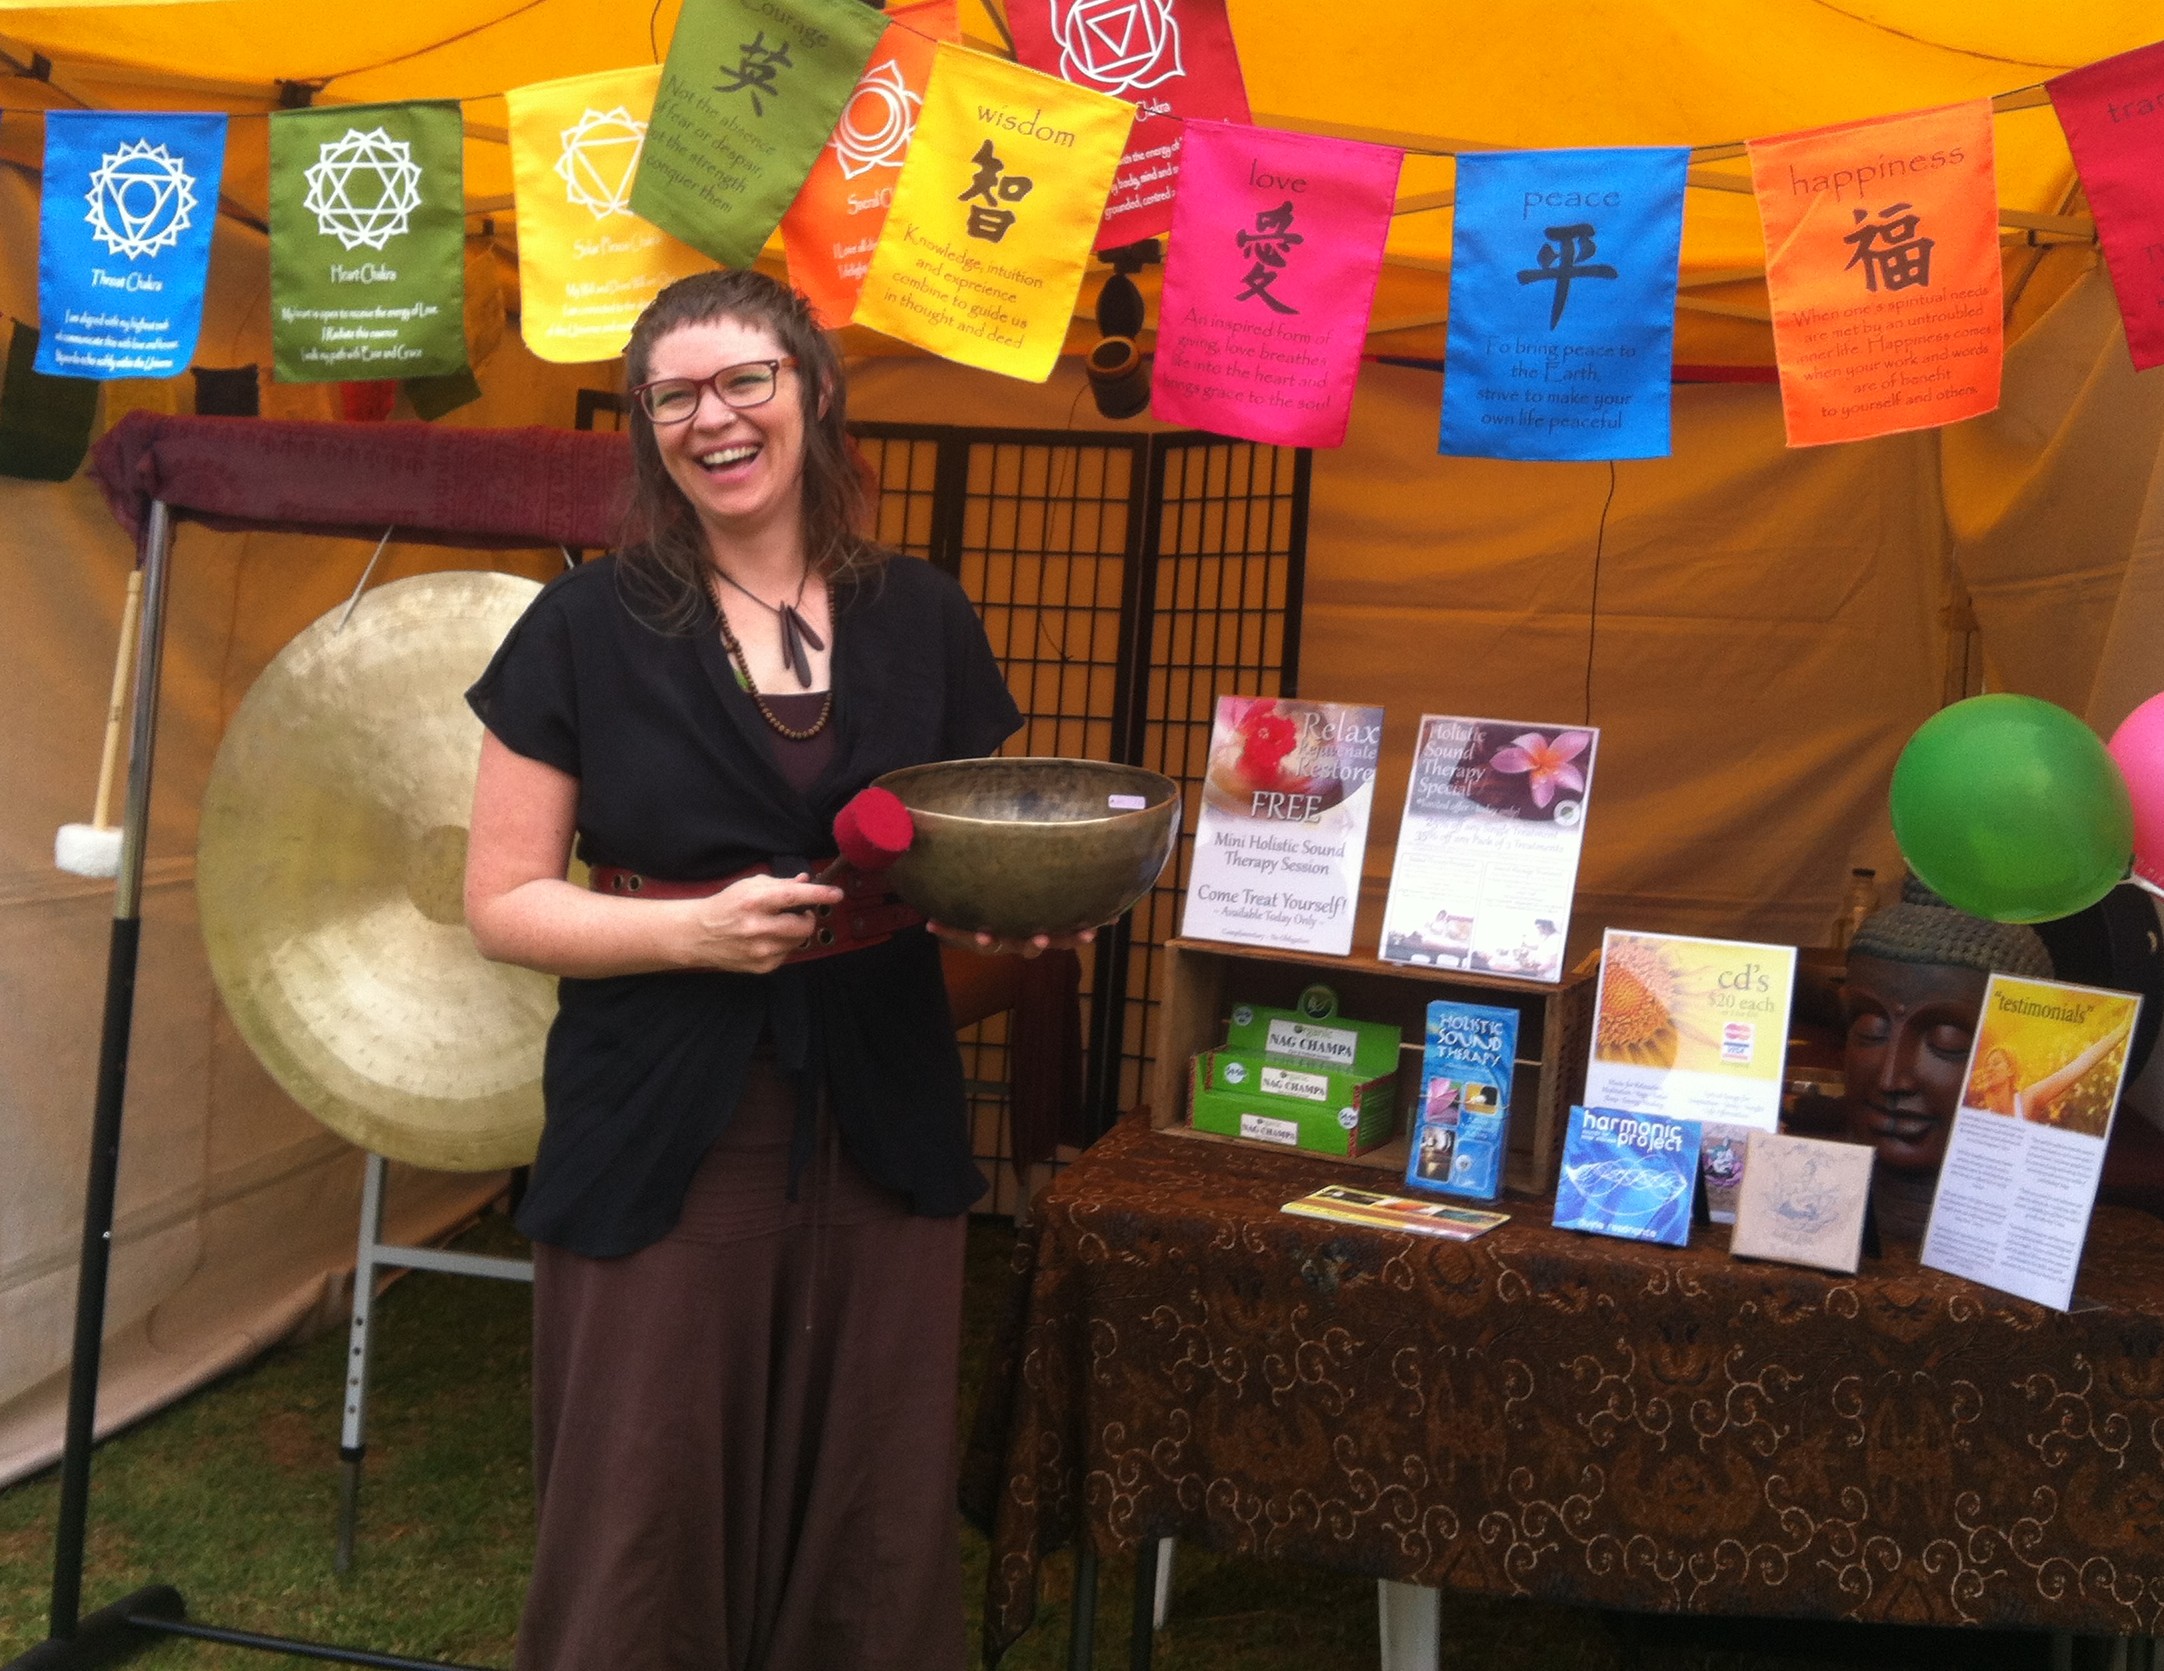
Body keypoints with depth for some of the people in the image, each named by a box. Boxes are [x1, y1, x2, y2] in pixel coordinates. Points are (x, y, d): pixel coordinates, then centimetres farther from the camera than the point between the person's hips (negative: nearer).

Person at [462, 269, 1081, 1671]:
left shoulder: (921, 616, 5)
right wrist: (697, 928, -17)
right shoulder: (586, 625, -2)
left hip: (882, 1138, 2)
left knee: (872, 1529, 10)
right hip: (661, 1141, -2)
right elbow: (503, 902, -2)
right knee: (647, 1530, 6)